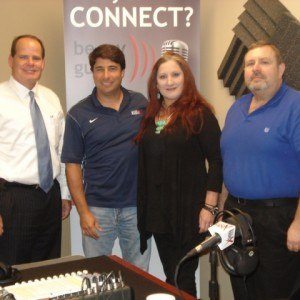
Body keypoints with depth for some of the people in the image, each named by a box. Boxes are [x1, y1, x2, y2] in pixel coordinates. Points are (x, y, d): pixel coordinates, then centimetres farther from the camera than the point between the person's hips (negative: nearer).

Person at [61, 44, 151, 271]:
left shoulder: (141, 104, 4)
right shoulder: (79, 114, -2)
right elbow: (73, 165, -1)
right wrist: (83, 211, -7)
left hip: (137, 205, 2)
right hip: (98, 209, -2)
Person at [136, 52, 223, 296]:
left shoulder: (199, 114, -8)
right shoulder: (151, 116, 10)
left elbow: (216, 162, -10)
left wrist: (209, 207, -15)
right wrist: (144, 208, 10)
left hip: (188, 211, -6)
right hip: (157, 211, 6)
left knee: (183, 279, 3)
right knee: (170, 276, 15)